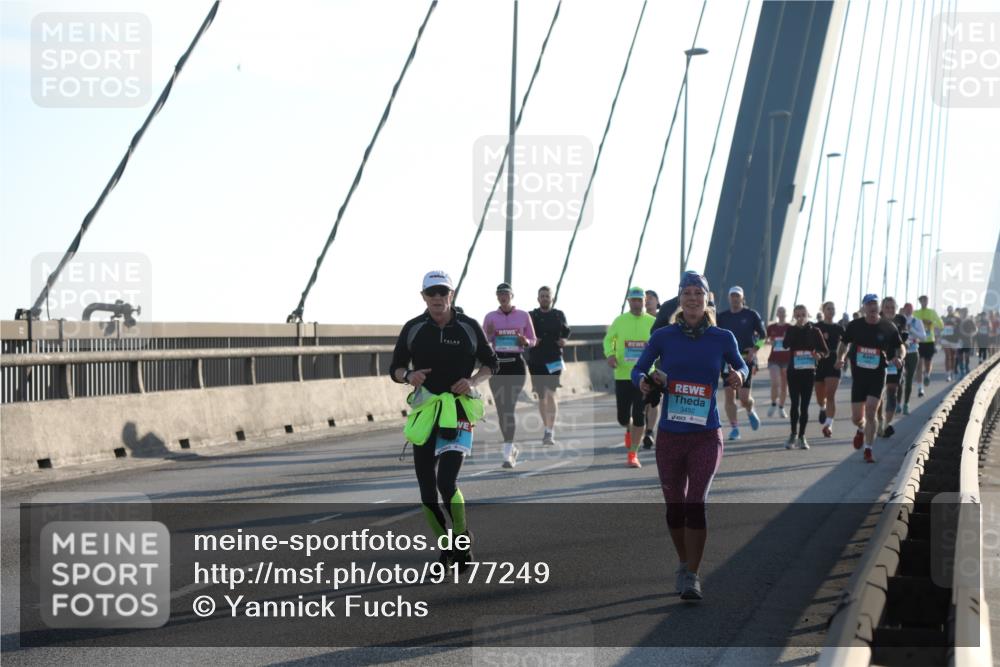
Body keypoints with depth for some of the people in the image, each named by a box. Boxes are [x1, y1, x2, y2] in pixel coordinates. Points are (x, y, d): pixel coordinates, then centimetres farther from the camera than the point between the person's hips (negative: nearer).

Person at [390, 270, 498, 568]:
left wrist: (473, 381, -8)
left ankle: (463, 540, 3)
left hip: (458, 411, -3)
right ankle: (445, 545, 21)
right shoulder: (413, 328, 4)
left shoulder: (469, 327, 1)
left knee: (447, 482, -17)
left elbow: (490, 363, 12)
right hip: (425, 410, 3)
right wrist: (408, 375, -12)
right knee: (427, 491, 4)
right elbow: (395, 368, 11)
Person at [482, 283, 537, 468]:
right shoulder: (490, 317, 7)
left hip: (516, 364, -2)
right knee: (501, 408, 5)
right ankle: (511, 446, 23)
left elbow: (533, 341, 11)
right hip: (496, 364, 3)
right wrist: (489, 334, -10)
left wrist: (525, 342, -11)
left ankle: (507, 453, -14)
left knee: (509, 407, -12)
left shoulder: (523, 316, 4)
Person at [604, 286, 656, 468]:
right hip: (622, 376, 1)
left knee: (639, 416, -5)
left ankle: (633, 455, 4)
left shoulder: (653, 322, 1)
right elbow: (608, 339, 12)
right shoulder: (619, 321, 1)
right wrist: (610, 354, -7)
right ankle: (629, 430, 40)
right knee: (623, 417, 3)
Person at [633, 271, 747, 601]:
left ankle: (692, 577, -10)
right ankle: (684, 564, 32)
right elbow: (638, 369, 8)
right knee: (674, 506, 9)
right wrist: (644, 381, -14)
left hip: (706, 436, -2)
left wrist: (739, 375, -7)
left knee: (696, 503, -15)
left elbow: (741, 365, 16)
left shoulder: (722, 338, 0)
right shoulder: (663, 337, 0)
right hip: (670, 435, 2)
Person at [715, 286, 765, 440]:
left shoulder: (751, 315, 3)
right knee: (729, 395, -6)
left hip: (746, 359, -2)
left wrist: (754, 349, -8)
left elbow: (763, 335, 6)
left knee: (744, 397, -7)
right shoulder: (722, 317, 9)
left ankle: (750, 411, 27)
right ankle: (734, 428, 1)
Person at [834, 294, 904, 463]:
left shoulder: (888, 327, -3)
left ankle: (868, 450, -4)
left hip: (877, 375, -2)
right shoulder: (855, 326, 0)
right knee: (856, 417, 5)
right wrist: (840, 358, -5)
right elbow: (844, 343, 14)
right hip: (858, 374, 2)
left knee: (870, 412, -15)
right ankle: (861, 430, 42)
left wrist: (898, 358, -11)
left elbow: (899, 346, 9)